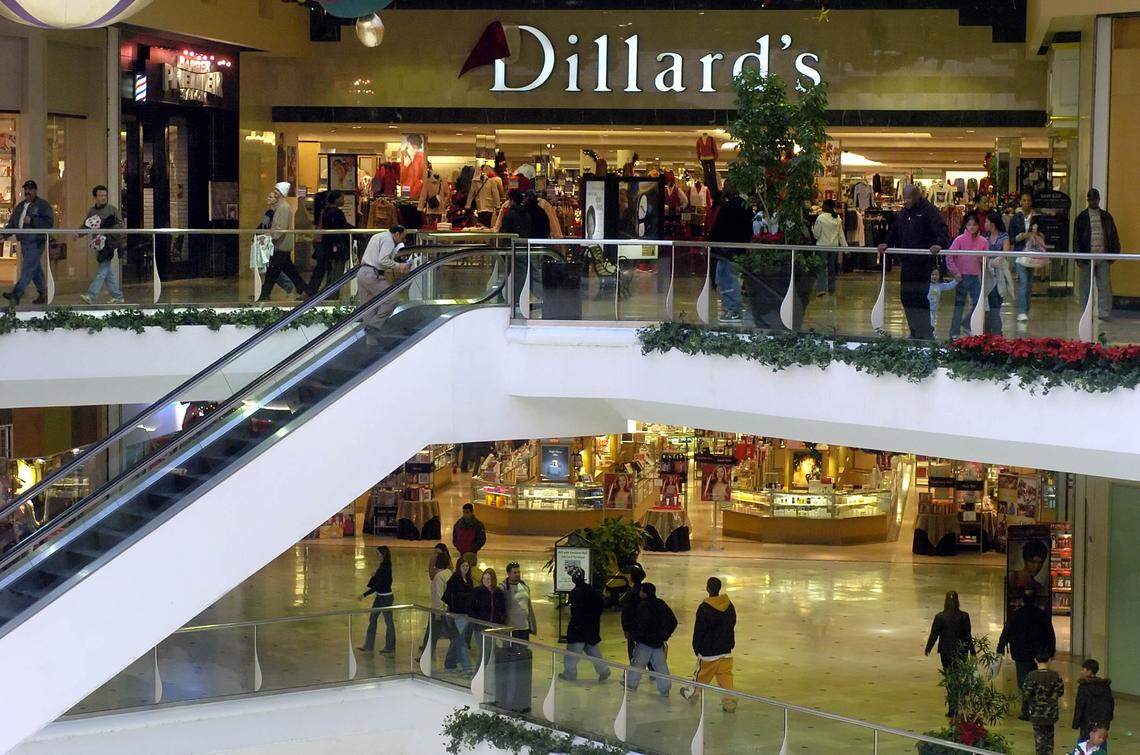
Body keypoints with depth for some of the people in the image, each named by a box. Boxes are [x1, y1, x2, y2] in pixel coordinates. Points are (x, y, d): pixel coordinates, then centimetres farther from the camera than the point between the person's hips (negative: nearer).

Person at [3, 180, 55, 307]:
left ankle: (16, 295, -21)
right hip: (24, 242, 8)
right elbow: (12, 223, 22)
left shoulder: (43, 205, -4)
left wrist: (32, 220, -20)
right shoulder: (21, 206, 18)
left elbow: (49, 222, -14)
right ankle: (43, 294, 20)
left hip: (36, 242, -8)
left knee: (28, 269, -13)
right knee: (36, 269, 12)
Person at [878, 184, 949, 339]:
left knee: (922, 298, -8)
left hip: (924, 263, -8)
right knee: (906, 297, 9)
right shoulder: (902, 213, 16)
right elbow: (894, 232, 28)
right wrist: (887, 244, 11)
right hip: (907, 263, 8)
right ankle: (915, 333, 19)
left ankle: (926, 334, -2)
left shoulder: (929, 211, -7)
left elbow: (942, 232, -15)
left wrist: (939, 244, -33)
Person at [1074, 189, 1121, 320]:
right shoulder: (1082, 217, 5)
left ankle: (1104, 312, -6)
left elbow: (1114, 236, 13)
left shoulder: (1106, 216, 10)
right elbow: (1076, 239, 3)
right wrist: (1079, 258, -5)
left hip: (1103, 257, 1)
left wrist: (1114, 254, 4)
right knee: (1086, 287, 4)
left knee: (1104, 285, -6)